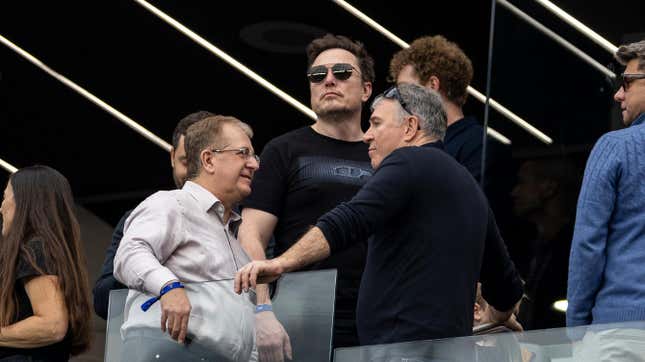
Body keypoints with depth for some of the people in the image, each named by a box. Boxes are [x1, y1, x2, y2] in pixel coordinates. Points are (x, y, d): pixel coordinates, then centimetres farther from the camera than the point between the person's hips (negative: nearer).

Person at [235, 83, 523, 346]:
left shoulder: (408, 163, -4)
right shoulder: (470, 186, 23)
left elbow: (349, 221, -21)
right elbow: (507, 285, 30)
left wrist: (282, 263, -28)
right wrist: (499, 316, 51)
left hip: (403, 342, -9)